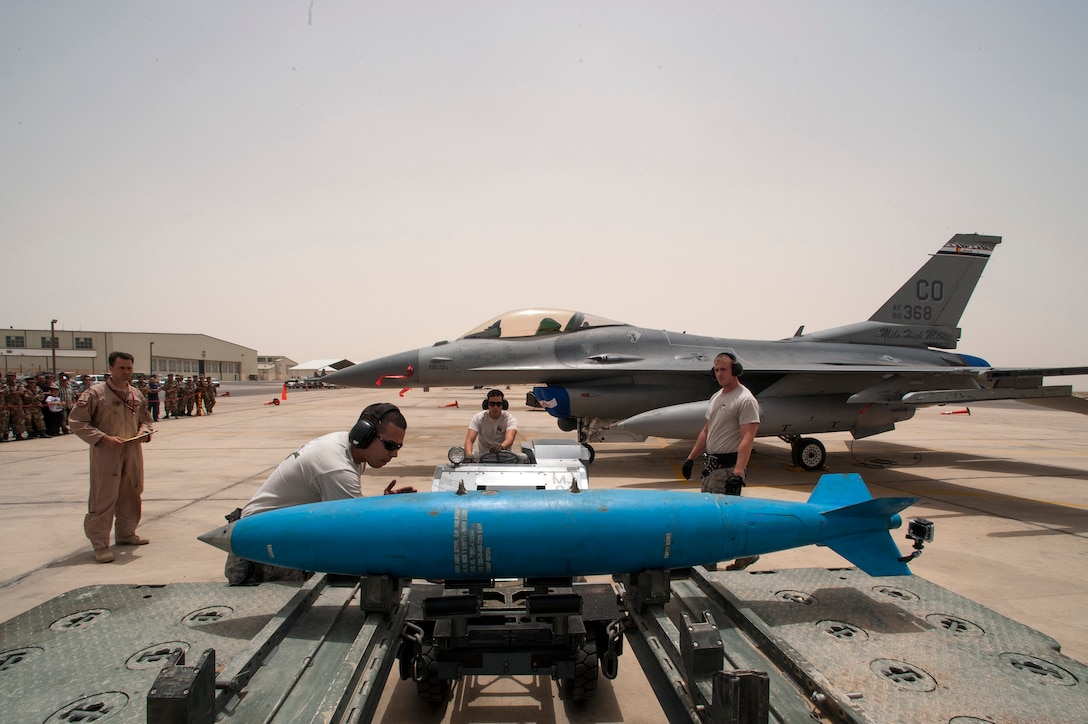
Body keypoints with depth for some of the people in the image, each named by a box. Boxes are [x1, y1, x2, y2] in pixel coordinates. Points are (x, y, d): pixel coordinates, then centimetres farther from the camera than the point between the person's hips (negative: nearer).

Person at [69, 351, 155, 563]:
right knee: (103, 498, -4)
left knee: (131, 495, 15)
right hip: (106, 453, -6)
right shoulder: (95, 393, -9)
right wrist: (104, 438, -17)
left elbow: (145, 419, 22)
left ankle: (126, 533, 31)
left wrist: (144, 432, -1)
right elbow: (76, 421, -10)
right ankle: (100, 544, 4)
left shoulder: (136, 394, 10)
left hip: (133, 452, 6)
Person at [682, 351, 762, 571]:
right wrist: (691, 458, 19)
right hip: (711, 464, 9)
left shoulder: (745, 400, -13)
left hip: (728, 468, -9)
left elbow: (747, 439, -21)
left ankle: (746, 553, 7)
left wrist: (737, 473, -29)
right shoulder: (716, 397, 15)